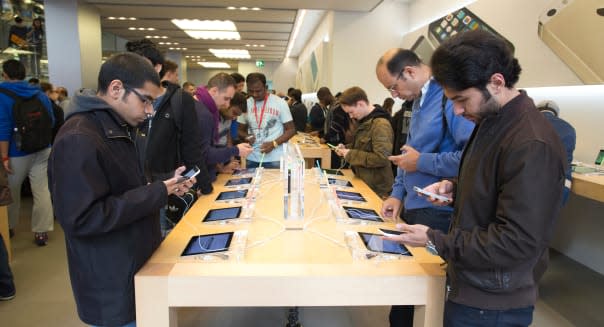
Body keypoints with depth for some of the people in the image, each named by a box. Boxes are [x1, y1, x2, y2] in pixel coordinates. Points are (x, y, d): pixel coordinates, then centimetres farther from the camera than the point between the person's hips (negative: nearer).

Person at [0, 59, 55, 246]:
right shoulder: (40, 94, 5)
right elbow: (51, 121, 11)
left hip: (17, 153, -3)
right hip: (42, 150, 4)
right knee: (42, 191, 2)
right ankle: (41, 232, 4)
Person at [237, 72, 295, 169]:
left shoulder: (280, 103, -5)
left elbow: (291, 130, -2)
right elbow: (241, 130, 14)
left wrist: (274, 144, -16)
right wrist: (246, 137, -9)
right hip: (252, 159, 3)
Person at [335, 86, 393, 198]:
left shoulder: (380, 124, -21)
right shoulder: (365, 121, 9)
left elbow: (381, 158, -28)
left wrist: (351, 155, -21)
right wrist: (346, 148, 5)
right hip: (363, 183, 9)